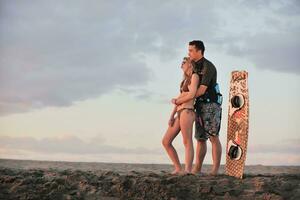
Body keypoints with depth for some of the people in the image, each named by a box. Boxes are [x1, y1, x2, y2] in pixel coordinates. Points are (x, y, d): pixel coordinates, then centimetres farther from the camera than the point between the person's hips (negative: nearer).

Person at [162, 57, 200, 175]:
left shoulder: (195, 76, 3)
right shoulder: (185, 80, 28)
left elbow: (192, 94, -11)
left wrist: (175, 100, 5)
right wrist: (172, 116, 11)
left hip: (187, 112, -9)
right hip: (179, 114, 9)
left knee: (187, 142, -16)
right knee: (166, 141, 5)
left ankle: (188, 171, -22)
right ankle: (178, 169, 6)